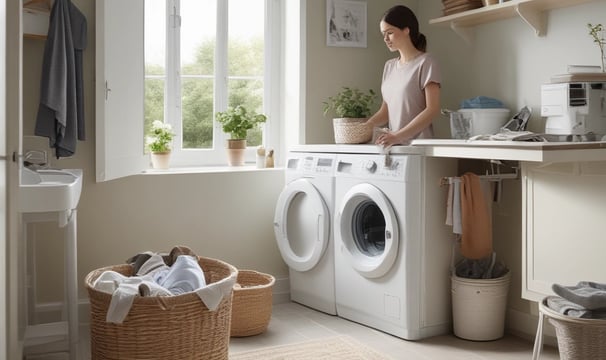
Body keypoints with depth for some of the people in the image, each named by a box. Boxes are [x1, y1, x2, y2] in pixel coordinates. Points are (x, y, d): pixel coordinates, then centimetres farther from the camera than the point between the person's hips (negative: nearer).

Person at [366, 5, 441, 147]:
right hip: (394, 144, 5)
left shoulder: (425, 62, -3)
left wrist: (398, 136, -20)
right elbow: (385, 112, 14)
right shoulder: (389, 66, 15)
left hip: (418, 142, -5)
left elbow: (432, 109, -11)